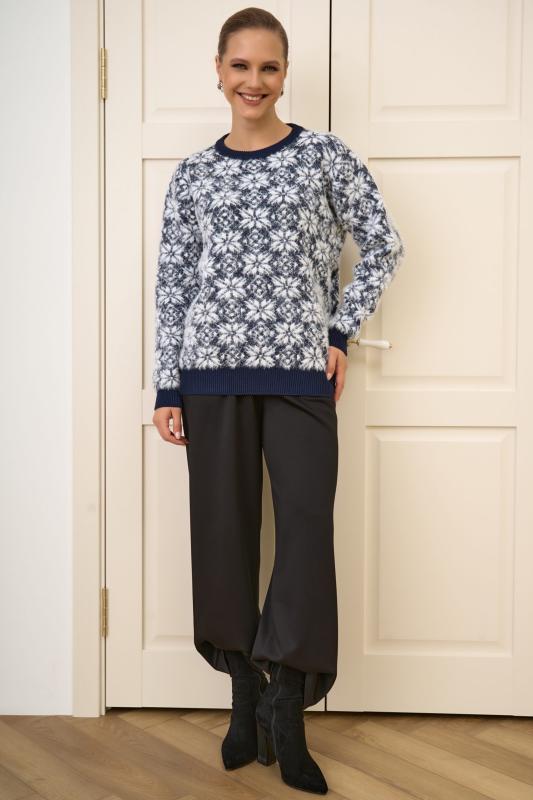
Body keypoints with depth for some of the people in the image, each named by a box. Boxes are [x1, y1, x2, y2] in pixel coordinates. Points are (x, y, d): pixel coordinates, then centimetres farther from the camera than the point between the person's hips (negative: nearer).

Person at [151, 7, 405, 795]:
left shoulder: (326, 155, 4)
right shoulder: (192, 174, 8)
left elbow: (384, 244, 8)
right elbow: (174, 284, 6)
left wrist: (341, 333, 1)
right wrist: (168, 388, 2)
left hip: (300, 370, -1)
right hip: (215, 372, 2)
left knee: (308, 530, -4)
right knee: (224, 530, 6)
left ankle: (286, 704, 12)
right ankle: (247, 697, 22)